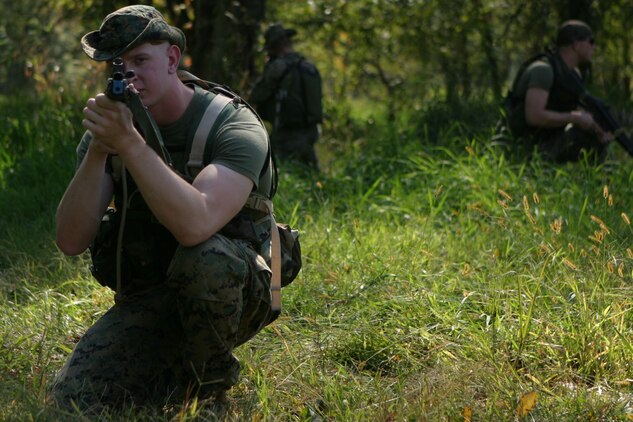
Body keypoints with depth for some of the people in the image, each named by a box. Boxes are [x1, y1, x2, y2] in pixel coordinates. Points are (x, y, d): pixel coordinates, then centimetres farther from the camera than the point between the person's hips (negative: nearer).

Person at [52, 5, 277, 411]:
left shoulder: (236, 127, -18)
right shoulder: (111, 124, -2)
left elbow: (195, 226, -37)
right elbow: (72, 241, -13)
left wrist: (129, 143, -39)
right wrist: (99, 151, -26)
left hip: (233, 293, -4)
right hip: (144, 301, 4)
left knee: (204, 257, -38)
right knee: (72, 400, -15)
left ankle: (211, 376, -8)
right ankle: (179, 375, 13)